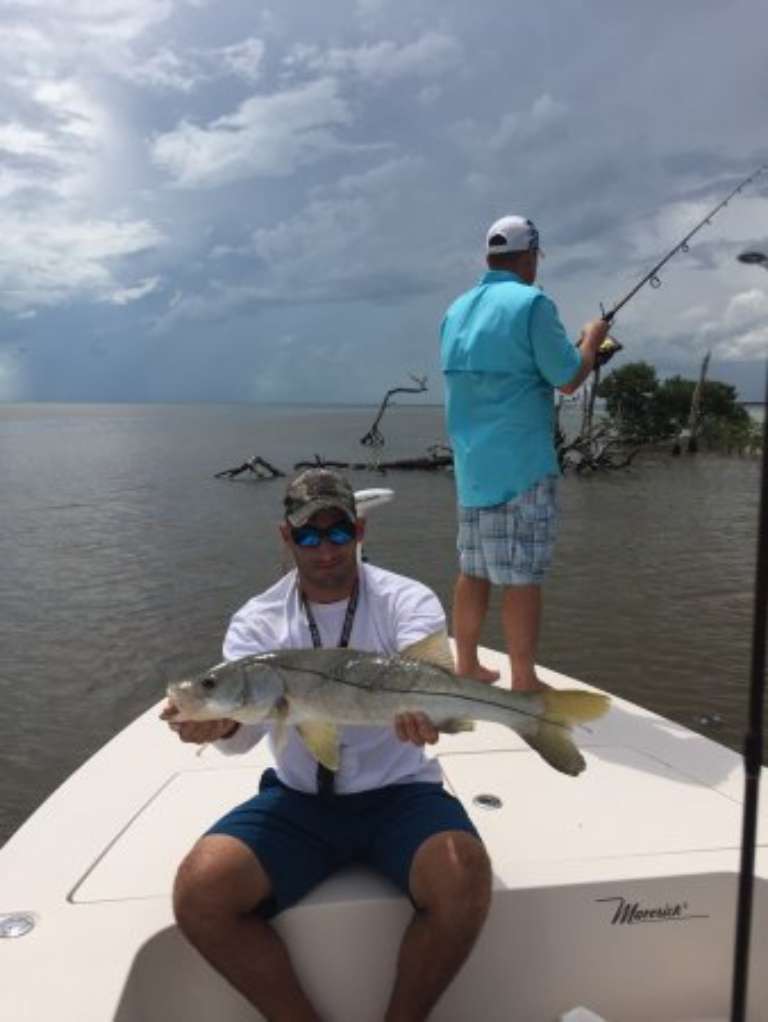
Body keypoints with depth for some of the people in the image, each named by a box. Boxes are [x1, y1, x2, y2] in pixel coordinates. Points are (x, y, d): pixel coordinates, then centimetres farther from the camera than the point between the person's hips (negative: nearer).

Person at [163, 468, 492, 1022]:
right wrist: (220, 722, -41)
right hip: (298, 798, 2)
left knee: (463, 882, -28)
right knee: (199, 893, -19)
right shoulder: (257, 621, -2)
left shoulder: (407, 600, -6)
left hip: (399, 790, -1)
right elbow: (245, 730, -16)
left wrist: (424, 706, -50)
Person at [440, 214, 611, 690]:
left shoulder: (457, 310, 13)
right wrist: (591, 340, 10)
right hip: (522, 465, -7)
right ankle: (524, 683, 6)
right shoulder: (532, 303, -10)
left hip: (471, 464, 7)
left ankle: (467, 667, 24)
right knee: (523, 575, -2)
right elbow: (568, 379, -8)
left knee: (473, 569, 14)